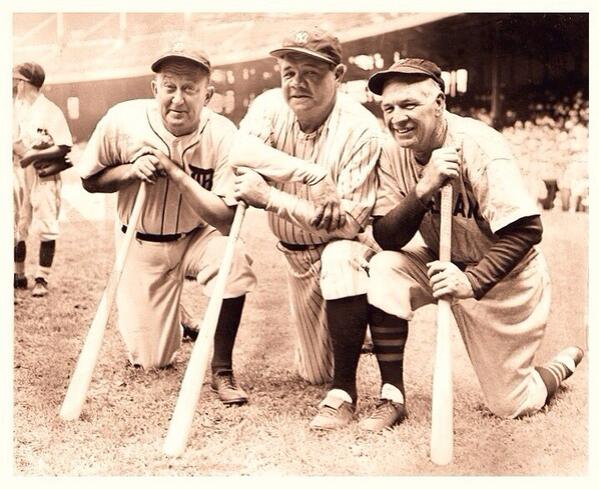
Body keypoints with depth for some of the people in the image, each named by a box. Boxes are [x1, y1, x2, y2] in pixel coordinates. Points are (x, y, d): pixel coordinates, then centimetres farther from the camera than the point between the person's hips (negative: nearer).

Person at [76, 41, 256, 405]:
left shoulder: (222, 135, -21)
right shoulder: (123, 120, -17)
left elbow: (226, 221, -26)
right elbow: (90, 181, -2)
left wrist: (174, 171, -33)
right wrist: (131, 171, -22)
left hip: (196, 239, 0)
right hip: (141, 246, 1)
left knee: (235, 261, -36)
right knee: (150, 360, 1)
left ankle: (222, 371, -14)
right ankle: (171, 319, 40)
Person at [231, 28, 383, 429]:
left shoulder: (361, 131, -25)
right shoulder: (270, 107, -12)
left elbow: (349, 222, -30)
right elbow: (240, 159, -31)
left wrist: (268, 197, -34)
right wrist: (306, 170, -45)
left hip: (348, 246, -4)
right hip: (297, 253, 5)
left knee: (339, 260, -42)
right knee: (314, 373, 12)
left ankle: (343, 392, -28)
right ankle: (351, 333, 47)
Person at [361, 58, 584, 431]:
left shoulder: (478, 145, -26)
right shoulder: (394, 154, -10)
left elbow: (527, 229, -31)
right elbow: (386, 238, -17)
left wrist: (473, 281, -43)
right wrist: (423, 189, -33)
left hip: (504, 277, -4)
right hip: (444, 264, 4)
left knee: (512, 406, 1)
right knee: (385, 270, -27)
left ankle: (565, 363, 35)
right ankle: (392, 398, -13)